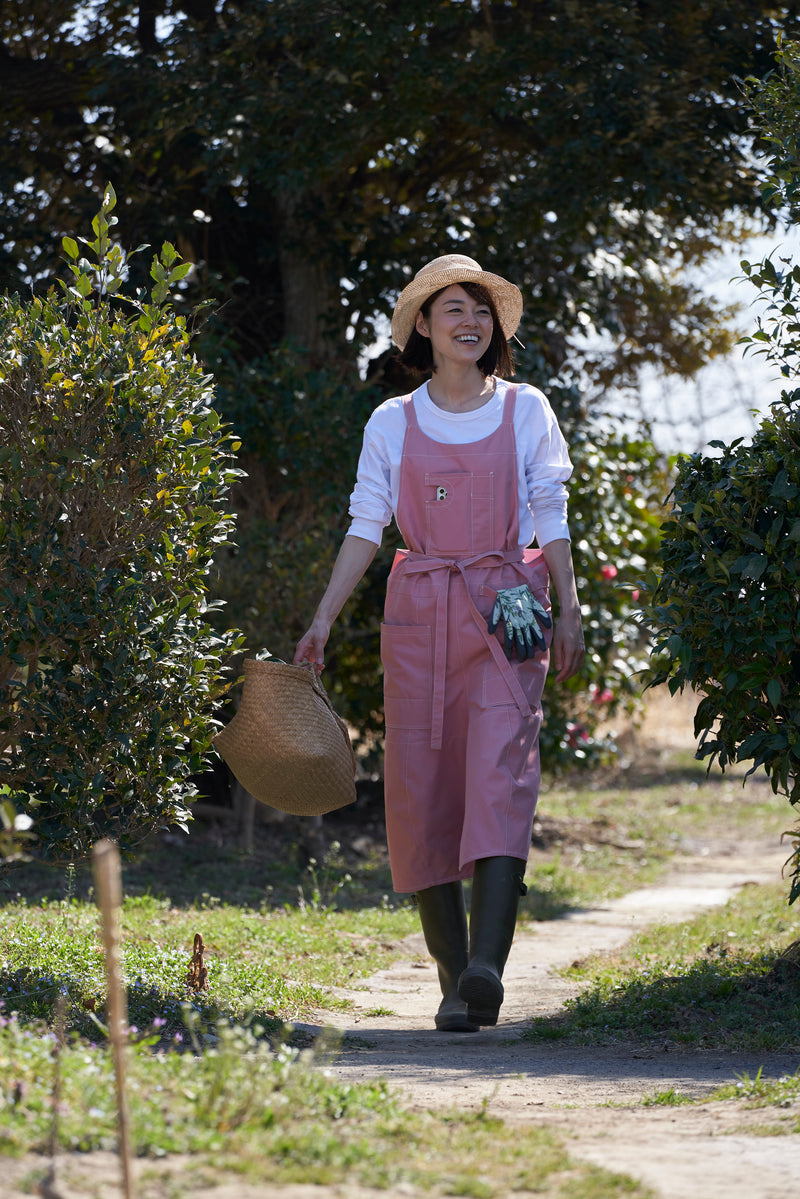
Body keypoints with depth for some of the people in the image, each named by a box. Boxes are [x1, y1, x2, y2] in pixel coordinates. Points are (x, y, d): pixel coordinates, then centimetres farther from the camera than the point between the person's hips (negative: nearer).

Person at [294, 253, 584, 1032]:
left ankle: (486, 965, -29)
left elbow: (550, 521, 8)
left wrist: (569, 614, -1)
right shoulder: (392, 424, 9)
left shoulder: (526, 411, 7)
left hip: (506, 614, -2)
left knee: (501, 778, -17)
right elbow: (365, 527, 7)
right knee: (421, 791, -2)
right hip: (419, 615, 2)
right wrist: (323, 619, -2)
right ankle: (451, 977, 7)